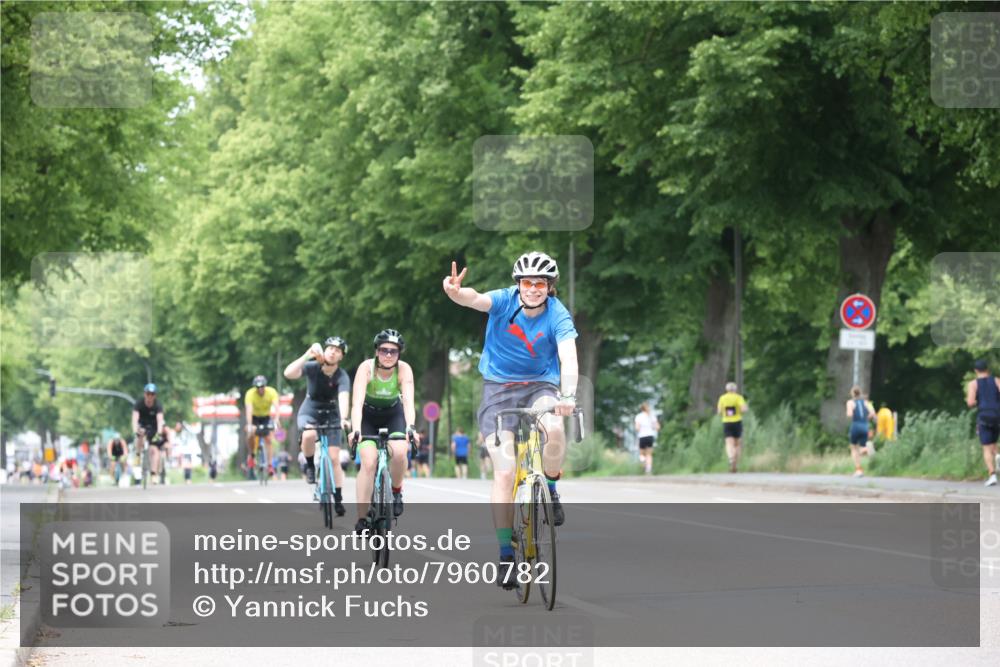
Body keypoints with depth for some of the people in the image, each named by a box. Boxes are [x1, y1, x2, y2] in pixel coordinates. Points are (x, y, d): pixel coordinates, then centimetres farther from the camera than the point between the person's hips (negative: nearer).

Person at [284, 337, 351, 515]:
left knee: (334, 458, -8)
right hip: (309, 414, -1)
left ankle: (338, 500, 3)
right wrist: (307, 355, -43)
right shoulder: (312, 367, -18)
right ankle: (310, 466, -8)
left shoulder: (342, 377, -20)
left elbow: (343, 397, -38)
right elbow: (289, 373, -35)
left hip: (331, 416, 1)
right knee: (309, 435, -35)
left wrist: (343, 419, -56)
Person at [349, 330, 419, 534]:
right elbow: (357, 402, -36)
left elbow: (408, 401, -34)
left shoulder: (404, 369, -24)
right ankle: (362, 519, -14)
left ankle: (396, 491, 4)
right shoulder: (366, 368, -27)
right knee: (368, 462, -19)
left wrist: (410, 428, -51)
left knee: (399, 452, -26)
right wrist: (356, 430, -51)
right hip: (368, 415, -1)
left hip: (393, 414, 1)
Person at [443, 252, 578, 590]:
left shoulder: (558, 316, -15)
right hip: (499, 388, 0)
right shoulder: (505, 301, -14)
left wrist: (568, 396, -46)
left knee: (554, 428, -34)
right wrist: (455, 292, -58)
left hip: (540, 387, 0)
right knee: (504, 473, -13)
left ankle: (550, 489, -4)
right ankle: (506, 555, -6)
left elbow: (568, 358, -28)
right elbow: (475, 299, -34)